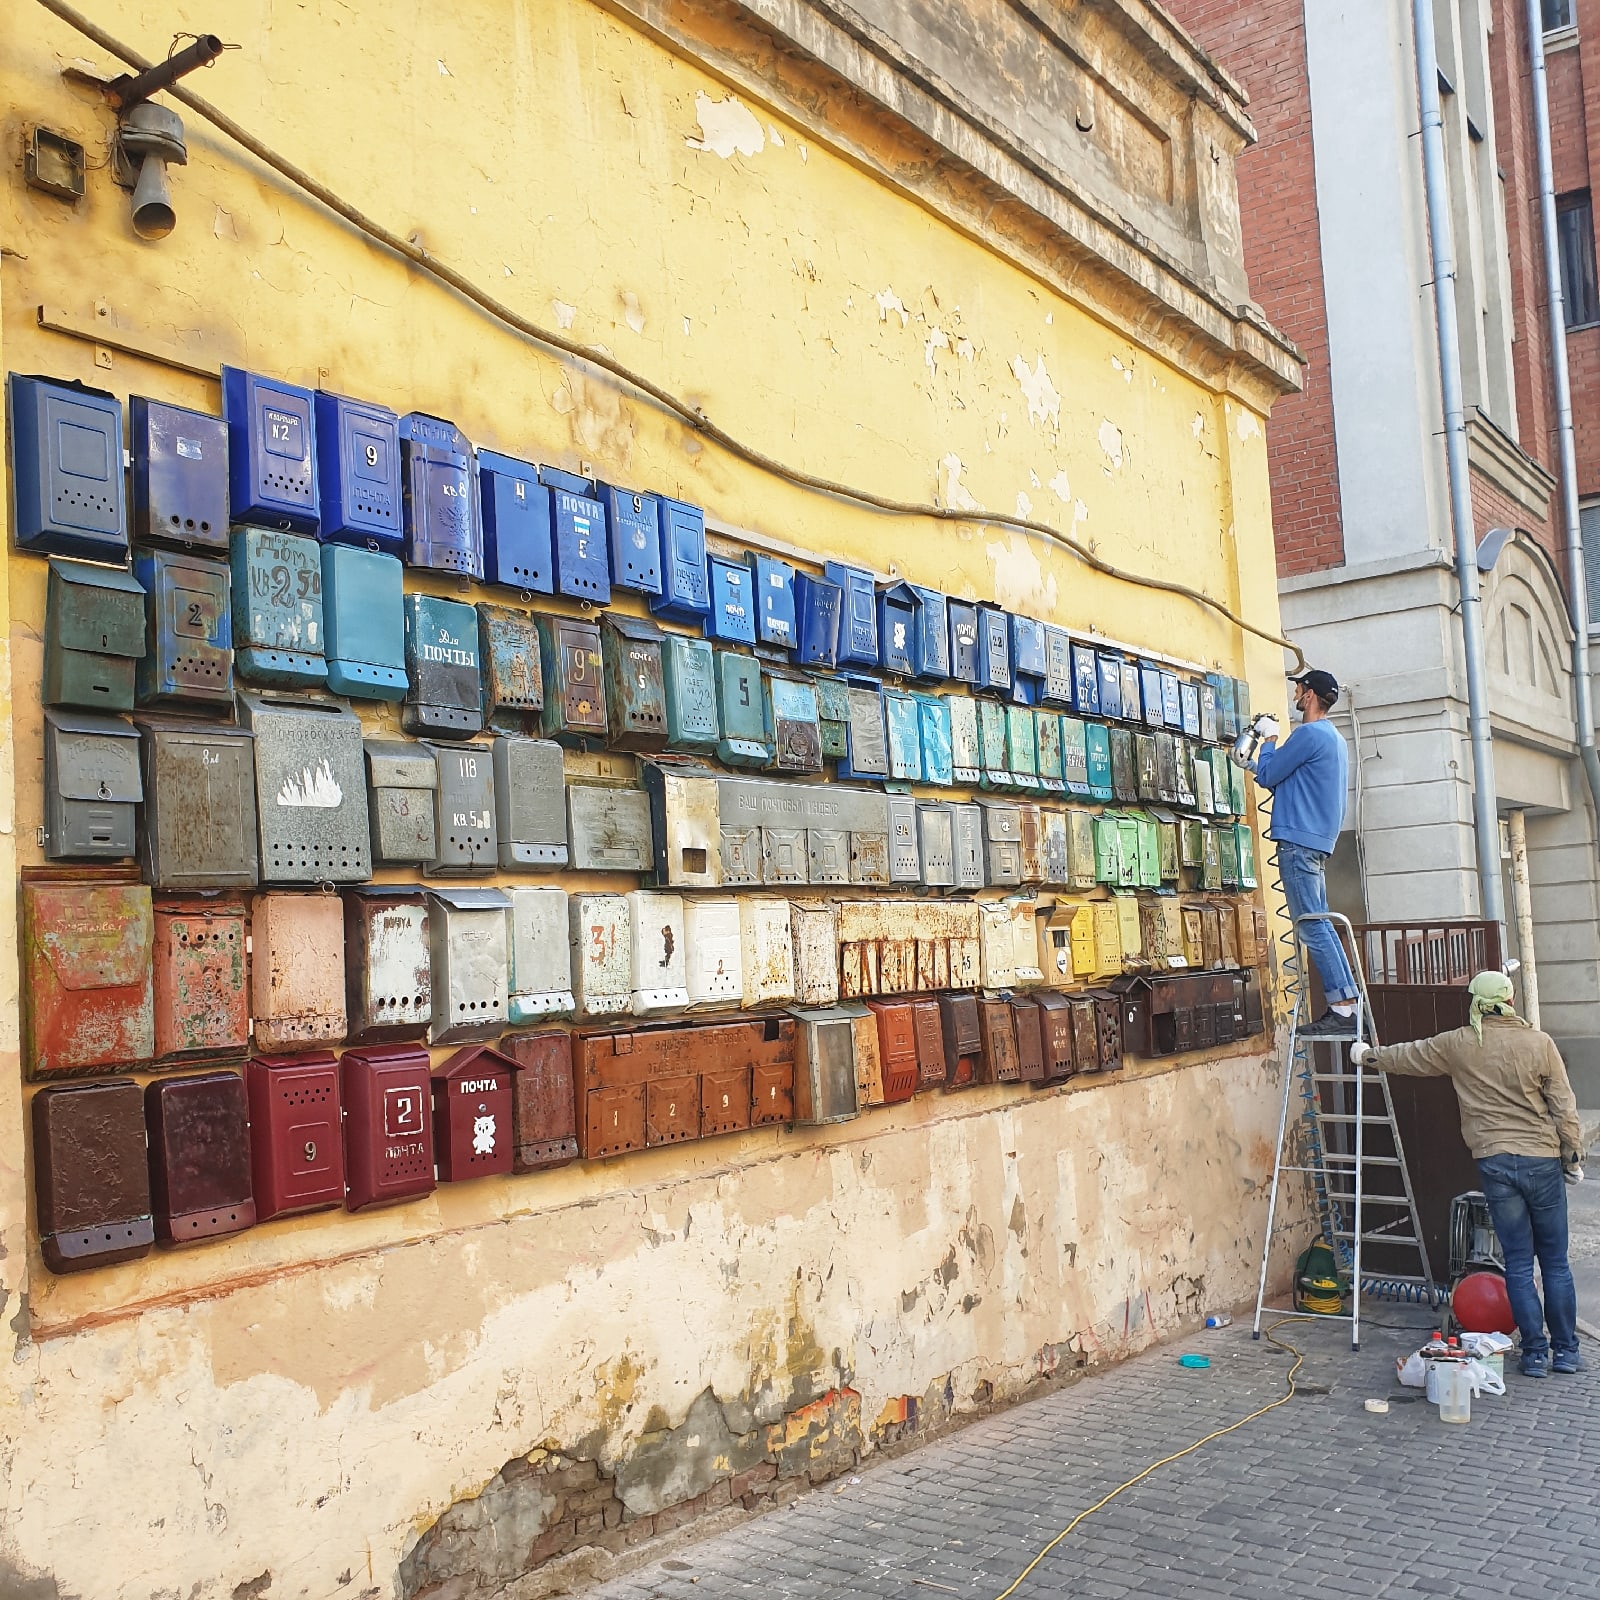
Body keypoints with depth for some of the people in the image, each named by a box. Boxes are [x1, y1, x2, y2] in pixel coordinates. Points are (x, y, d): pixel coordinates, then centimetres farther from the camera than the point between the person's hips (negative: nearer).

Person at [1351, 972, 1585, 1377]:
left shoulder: (1458, 1044, 0)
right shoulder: (1539, 1043, -4)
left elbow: (1408, 1056, 16)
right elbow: (1564, 1107, -2)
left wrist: (1370, 1055, 34)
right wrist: (1573, 1158, 10)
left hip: (1494, 1161, 1)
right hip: (1542, 1160, -1)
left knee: (1518, 1264, 7)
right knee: (1555, 1262, 9)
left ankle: (1535, 1353, 10)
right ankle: (1566, 1351, 15)